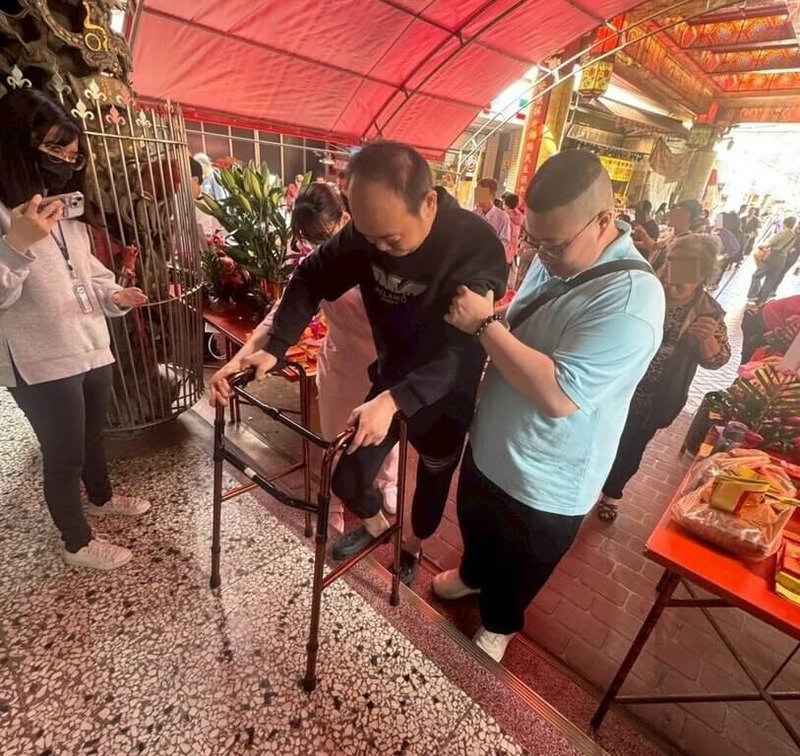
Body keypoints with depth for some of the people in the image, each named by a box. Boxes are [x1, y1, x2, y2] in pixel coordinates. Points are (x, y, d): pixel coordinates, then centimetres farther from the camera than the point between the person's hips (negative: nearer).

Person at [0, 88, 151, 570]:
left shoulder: (65, 209, 13)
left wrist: (114, 296, -1)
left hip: (93, 347, 8)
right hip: (42, 362, -7)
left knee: (93, 436, 25)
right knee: (64, 456, 6)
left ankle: (102, 498, 49)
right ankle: (78, 543, 27)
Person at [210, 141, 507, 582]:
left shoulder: (478, 249, -30)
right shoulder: (369, 228, -15)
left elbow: (461, 350, -34)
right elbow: (313, 278, -8)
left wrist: (394, 401, -47)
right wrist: (271, 348, -21)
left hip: (445, 397, -3)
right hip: (391, 378, 4)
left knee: (433, 481, 20)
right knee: (347, 480, 10)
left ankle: (415, 544, 53)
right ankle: (376, 524, 46)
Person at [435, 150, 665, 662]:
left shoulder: (631, 297, -29)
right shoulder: (555, 259, -3)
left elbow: (560, 395, -35)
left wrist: (485, 325, -30)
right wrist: (482, 320, -6)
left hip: (545, 481, -7)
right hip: (491, 447, 8)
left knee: (519, 567, 23)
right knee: (474, 524, 32)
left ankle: (499, 622, 56)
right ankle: (473, 575, 65)